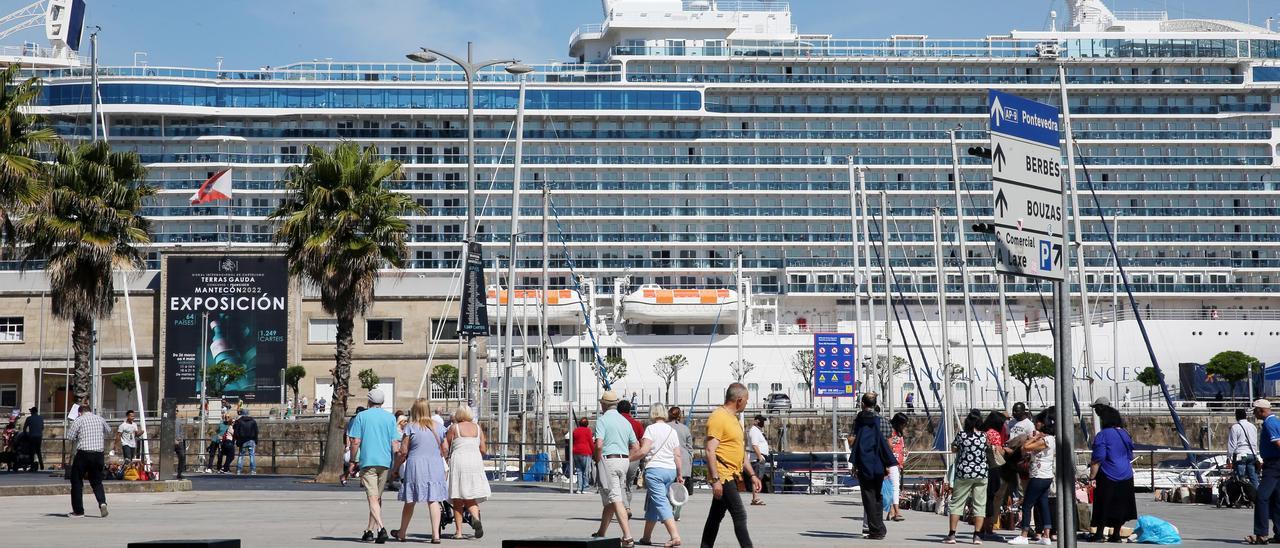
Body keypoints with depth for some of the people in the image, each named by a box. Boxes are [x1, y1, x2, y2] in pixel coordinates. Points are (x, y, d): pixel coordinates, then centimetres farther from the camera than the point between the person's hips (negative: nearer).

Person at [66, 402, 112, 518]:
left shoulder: (79, 420, -3)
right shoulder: (100, 419, 10)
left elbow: (69, 437, -4)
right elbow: (109, 433, 27)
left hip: (83, 453, -4)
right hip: (98, 454, 4)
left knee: (77, 482, 8)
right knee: (96, 482, 14)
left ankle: (78, 511, 8)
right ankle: (102, 502, -11)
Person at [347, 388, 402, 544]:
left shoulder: (361, 416, 1)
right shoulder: (390, 418, 7)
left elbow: (355, 442, -3)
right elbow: (395, 443, 3)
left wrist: (352, 462, 5)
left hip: (368, 461, -3)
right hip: (385, 462, 3)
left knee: (373, 498, -9)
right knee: (378, 497, 15)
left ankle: (381, 528, -26)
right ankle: (370, 530, 21)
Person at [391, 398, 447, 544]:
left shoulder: (410, 427, -5)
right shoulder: (438, 427, 7)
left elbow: (403, 451, -6)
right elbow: (444, 450, 14)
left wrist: (395, 467, 8)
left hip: (416, 465, -3)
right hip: (436, 466, 3)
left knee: (410, 502, 9)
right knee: (434, 500, 0)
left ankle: (402, 533, 23)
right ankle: (436, 534, -8)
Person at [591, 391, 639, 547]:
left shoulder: (602, 420, -6)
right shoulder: (625, 421, 14)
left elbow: (599, 445, -17)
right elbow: (636, 446, 14)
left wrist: (598, 461, -3)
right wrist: (626, 460, 16)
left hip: (608, 459, -7)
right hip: (624, 460, 7)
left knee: (615, 499, -10)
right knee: (609, 499, 17)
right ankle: (601, 533, 28)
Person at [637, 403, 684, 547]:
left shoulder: (651, 428, -5)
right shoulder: (672, 431, 11)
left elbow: (644, 450, -15)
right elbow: (677, 455, 10)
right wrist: (679, 475, 16)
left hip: (655, 469, -6)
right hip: (671, 470, 6)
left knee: (661, 503, -9)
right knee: (652, 504, 17)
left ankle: (675, 536, -22)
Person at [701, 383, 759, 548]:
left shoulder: (733, 418, 18)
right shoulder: (718, 417, -13)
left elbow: (741, 452, 25)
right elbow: (710, 451, -20)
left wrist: (752, 474, 21)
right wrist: (715, 480, -24)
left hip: (731, 477, 10)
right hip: (722, 476, -10)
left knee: (716, 517, 12)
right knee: (740, 515, -10)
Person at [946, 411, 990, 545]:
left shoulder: (961, 434, -7)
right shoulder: (984, 436, -3)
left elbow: (953, 449, 7)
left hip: (963, 474, -1)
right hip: (981, 474, 1)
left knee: (957, 503, 5)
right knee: (979, 505, 6)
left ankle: (952, 535, 3)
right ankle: (977, 536, 3)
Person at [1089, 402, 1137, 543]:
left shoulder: (1102, 435, -13)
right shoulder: (1125, 434, 9)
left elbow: (1098, 459, -17)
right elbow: (1130, 456, 19)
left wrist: (1092, 477, -14)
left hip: (1108, 476, -6)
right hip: (1126, 476, 6)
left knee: (1103, 506, -1)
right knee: (1120, 505, 10)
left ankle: (1099, 534, 0)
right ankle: (1116, 534, 14)